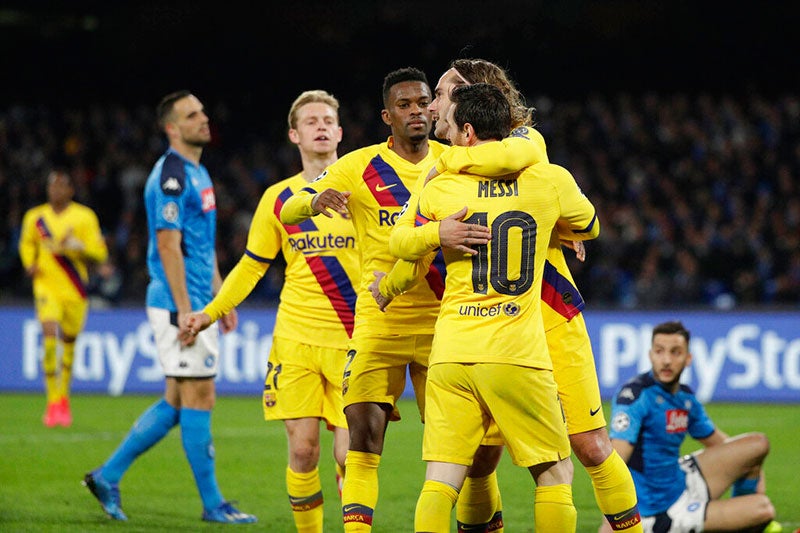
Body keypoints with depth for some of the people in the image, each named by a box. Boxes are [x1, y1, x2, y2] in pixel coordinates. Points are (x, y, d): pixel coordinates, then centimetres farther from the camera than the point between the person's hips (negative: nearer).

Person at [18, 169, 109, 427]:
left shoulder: (84, 217, -2)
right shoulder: (35, 217, 5)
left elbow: (99, 253, -5)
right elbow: (27, 244, 23)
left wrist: (76, 246, -22)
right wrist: (29, 264, 3)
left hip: (75, 290, 0)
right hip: (46, 287, 0)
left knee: (69, 342, 10)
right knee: (49, 336, -19)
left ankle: (63, 398, 32)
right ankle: (52, 401, -16)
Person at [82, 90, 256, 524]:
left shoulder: (198, 173, 17)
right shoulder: (171, 176, -14)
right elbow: (168, 245, -19)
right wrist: (185, 310, -22)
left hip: (198, 307, 10)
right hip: (180, 306, -10)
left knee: (176, 403, 11)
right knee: (198, 398, -5)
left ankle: (108, 475, 17)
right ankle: (212, 504, 0)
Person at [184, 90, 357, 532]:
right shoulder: (278, 197, 9)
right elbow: (252, 265, 17)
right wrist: (212, 311, 9)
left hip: (352, 341, -1)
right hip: (296, 338, 1)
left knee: (351, 456, -8)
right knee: (302, 449, -4)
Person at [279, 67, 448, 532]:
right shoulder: (360, 167, -3)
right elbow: (288, 211, -7)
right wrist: (315, 201, -31)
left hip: (442, 322, 2)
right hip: (379, 323, -2)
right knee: (364, 432, -10)